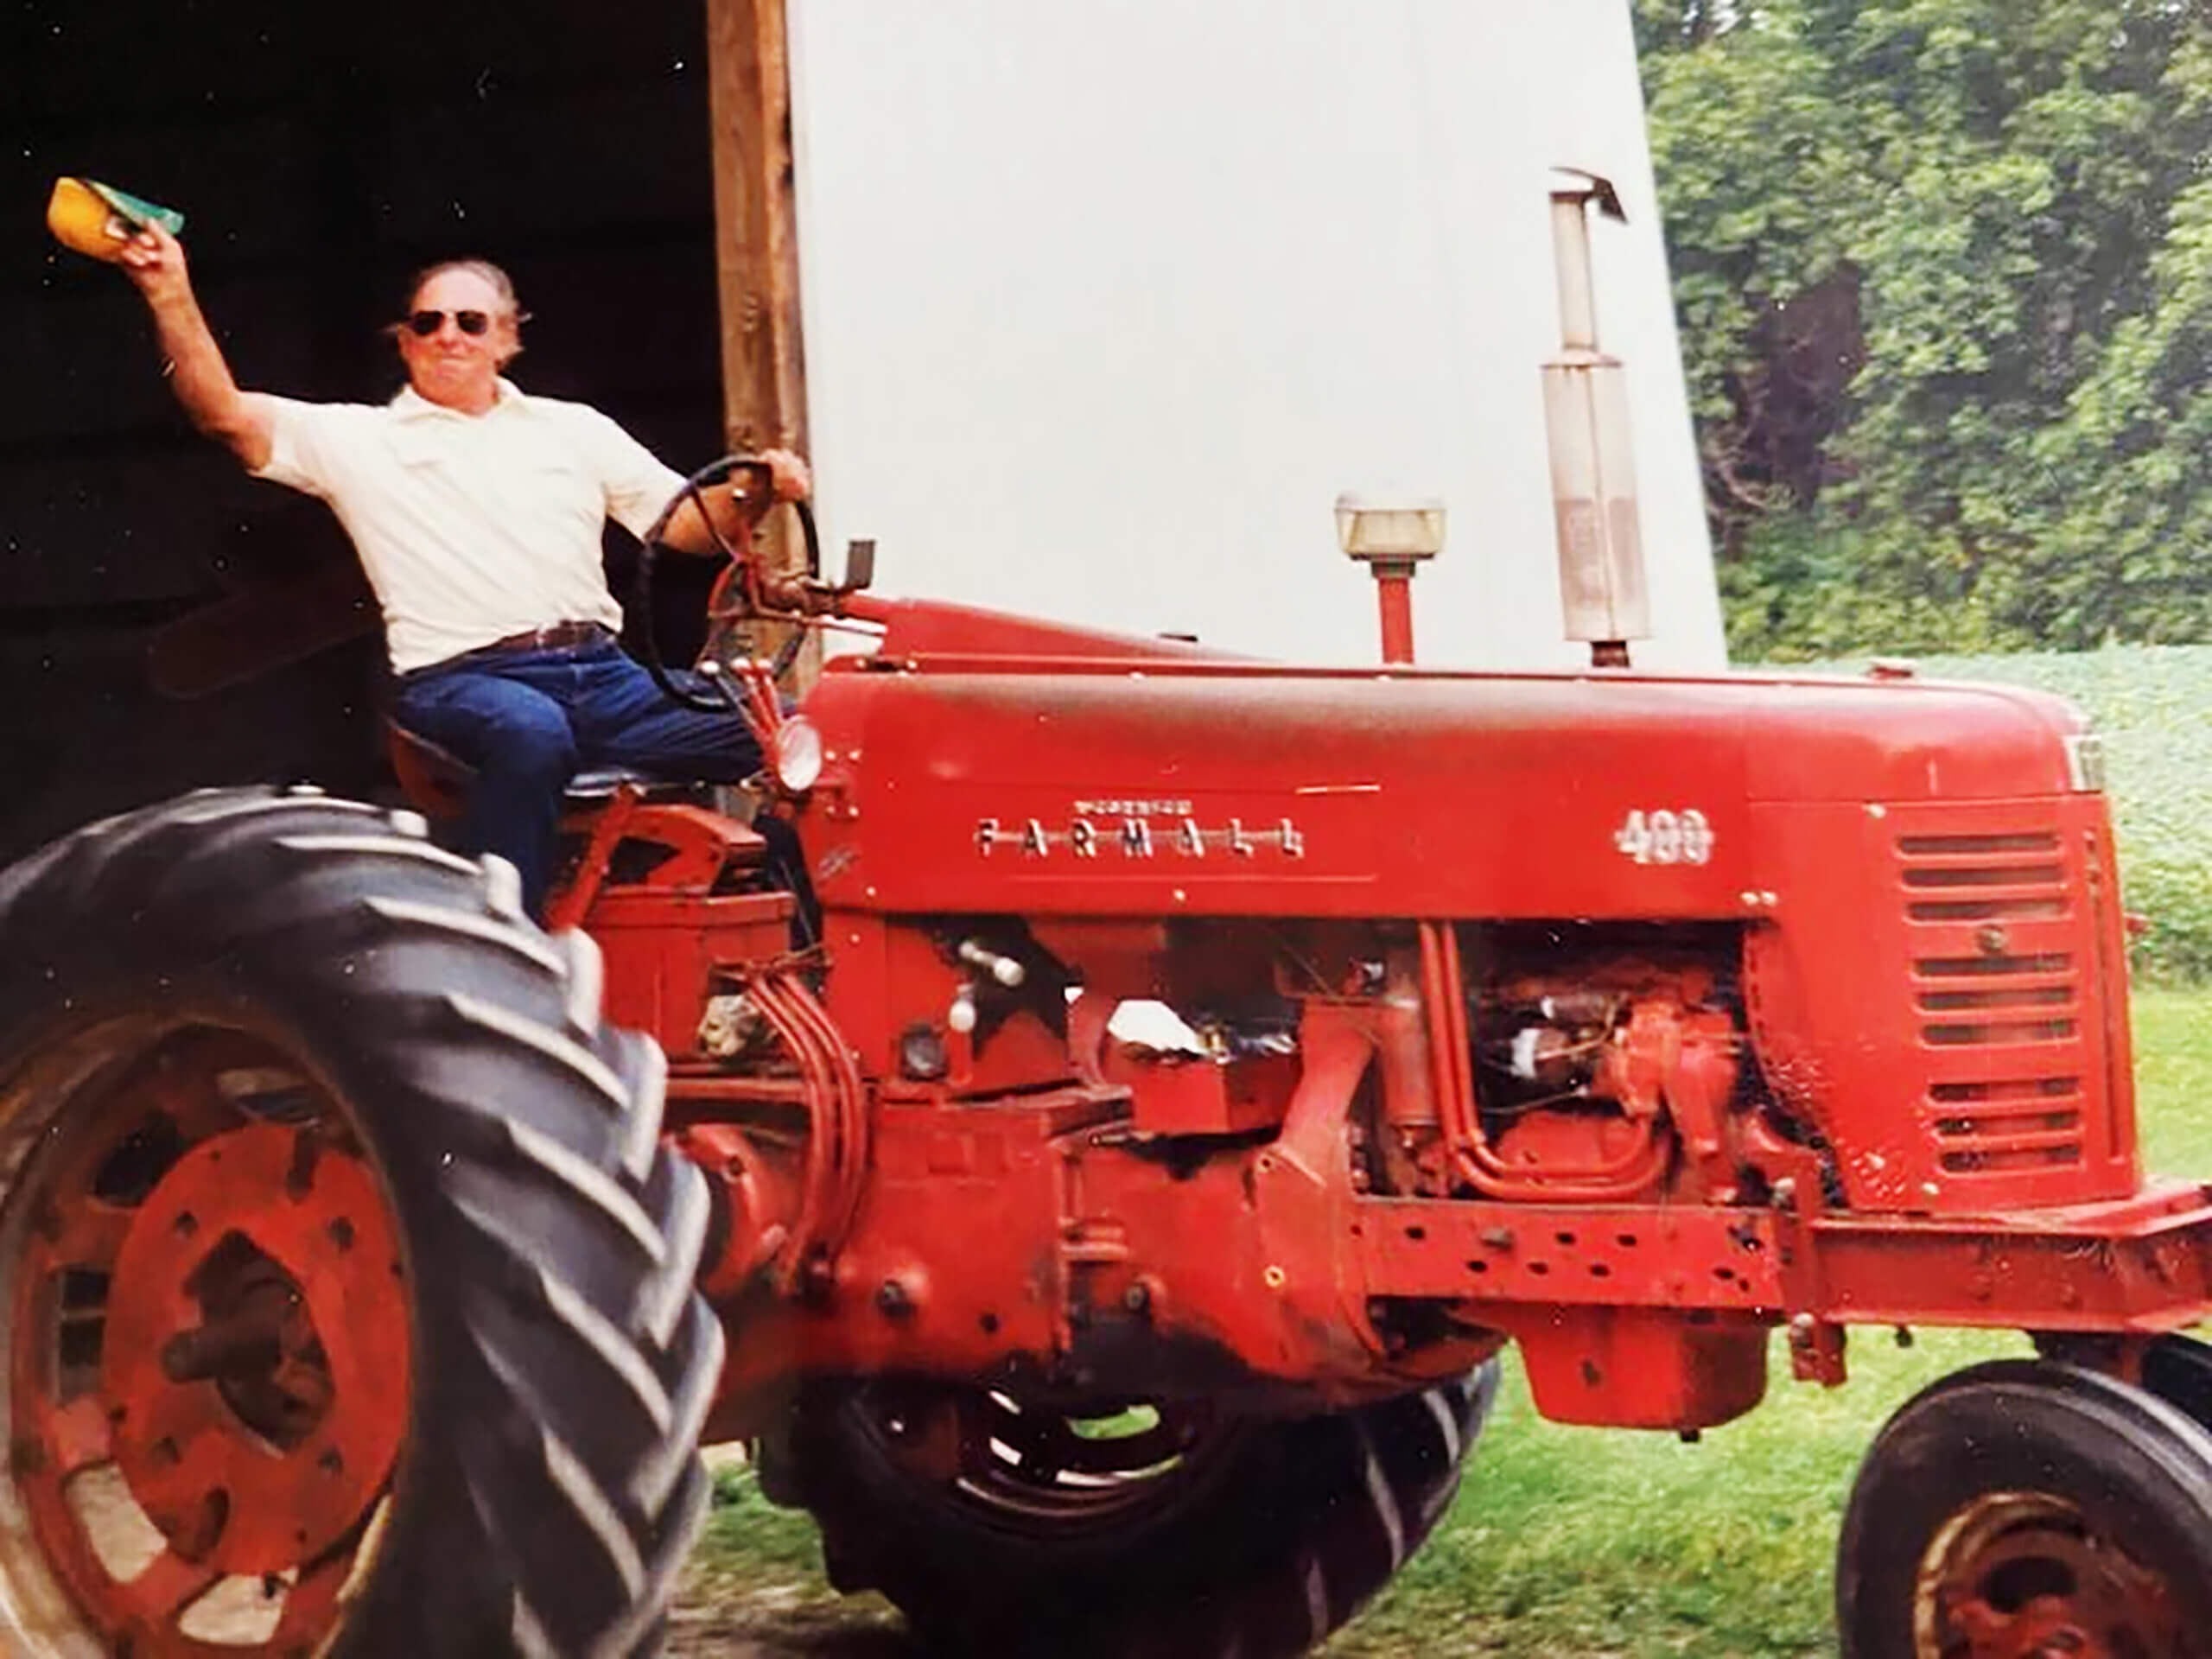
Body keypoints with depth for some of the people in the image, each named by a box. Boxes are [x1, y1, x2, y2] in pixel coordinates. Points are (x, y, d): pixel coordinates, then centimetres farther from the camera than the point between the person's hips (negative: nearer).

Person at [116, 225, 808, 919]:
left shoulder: (572, 428, 23)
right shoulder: (356, 438, 14)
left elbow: (685, 523, 19)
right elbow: (225, 414, 3)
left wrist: (755, 494, -2)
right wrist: (171, 294, -10)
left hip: (601, 674, 4)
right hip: (460, 680, -3)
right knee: (531, 730, -41)